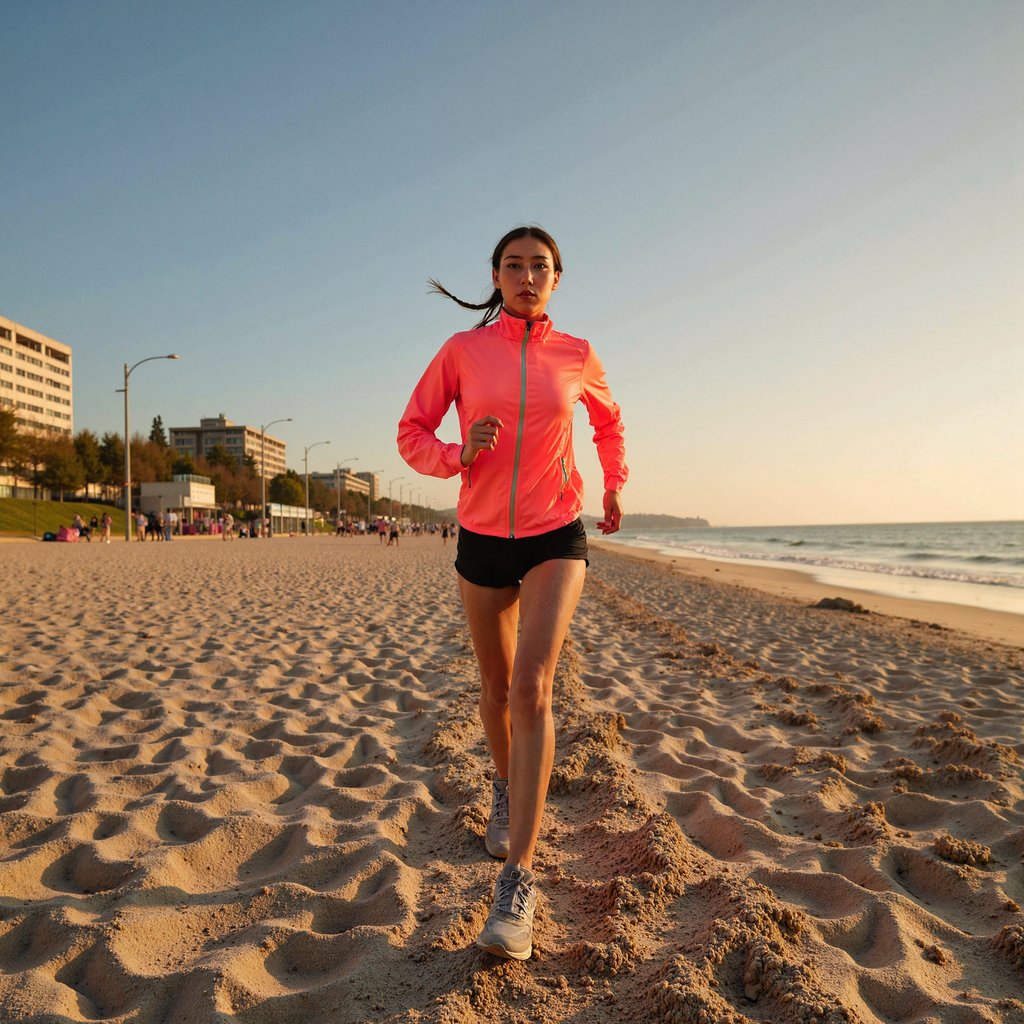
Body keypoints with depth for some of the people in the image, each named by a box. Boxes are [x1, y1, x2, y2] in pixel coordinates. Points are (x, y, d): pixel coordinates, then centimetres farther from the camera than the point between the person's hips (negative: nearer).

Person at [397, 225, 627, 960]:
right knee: (497, 688, 15)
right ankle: (507, 788, 46)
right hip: (483, 539, 2)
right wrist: (459, 455, -19)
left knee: (532, 687, -19)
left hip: (556, 538, -1)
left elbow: (608, 419, 21)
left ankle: (519, 880, -16)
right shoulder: (462, 350, -2)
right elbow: (413, 433, 0)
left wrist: (614, 486, 27)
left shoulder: (577, 357, 1)